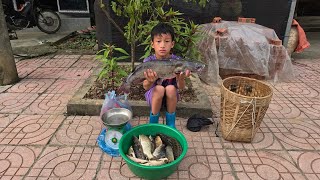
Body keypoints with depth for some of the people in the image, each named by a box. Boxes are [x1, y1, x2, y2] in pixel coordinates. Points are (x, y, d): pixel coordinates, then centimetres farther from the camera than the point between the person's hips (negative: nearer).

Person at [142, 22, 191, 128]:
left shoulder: (176, 60, -14)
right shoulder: (148, 62, -15)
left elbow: (181, 87, -16)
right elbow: (146, 87, -19)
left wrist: (180, 79, -41)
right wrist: (150, 81, -44)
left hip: (171, 96, 1)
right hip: (153, 95, -1)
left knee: (171, 88, -30)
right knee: (159, 88, -31)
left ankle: (171, 122, -9)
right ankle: (153, 121, -9)